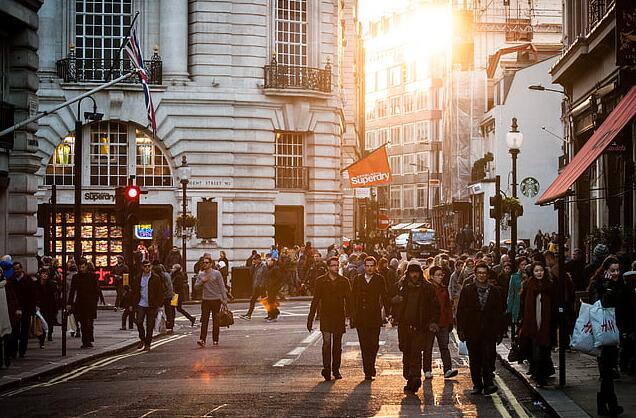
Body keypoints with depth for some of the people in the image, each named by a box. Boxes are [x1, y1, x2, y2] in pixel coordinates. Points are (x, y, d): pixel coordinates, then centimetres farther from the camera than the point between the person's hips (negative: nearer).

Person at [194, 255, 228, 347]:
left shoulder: (217, 273, -2)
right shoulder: (201, 275, 9)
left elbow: (222, 286, -2)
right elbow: (196, 286, 7)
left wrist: (224, 298, -7)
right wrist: (202, 281, -11)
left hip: (216, 299, -2)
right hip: (205, 300, 2)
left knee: (216, 321, 4)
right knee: (204, 320, -6)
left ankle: (215, 340, 12)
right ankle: (202, 340, -12)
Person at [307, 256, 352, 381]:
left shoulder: (344, 282, 6)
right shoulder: (321, 281, 2)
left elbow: (348, 300, 8)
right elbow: (315, 300, 3)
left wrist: (349, 316, -2)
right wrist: (310, 319, 0)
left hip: (339, 318, 2)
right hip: (325, 317, -2)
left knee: (337, 345, 8)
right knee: (327, 342, -15)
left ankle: (336, 370, 17)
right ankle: (326, 368, -17)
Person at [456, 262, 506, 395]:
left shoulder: (495, 291, 8)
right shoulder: (467, 290, 6)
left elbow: (500, 313, 9)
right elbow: (461, 311, 4)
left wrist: (500, 332, 4)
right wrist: (461, 330, -3)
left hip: (489, 332, -1)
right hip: (472, 332, 1)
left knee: (489, 358, -11)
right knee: (474, 360, 5)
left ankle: (488, 384, -6)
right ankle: (477, 385, 14)